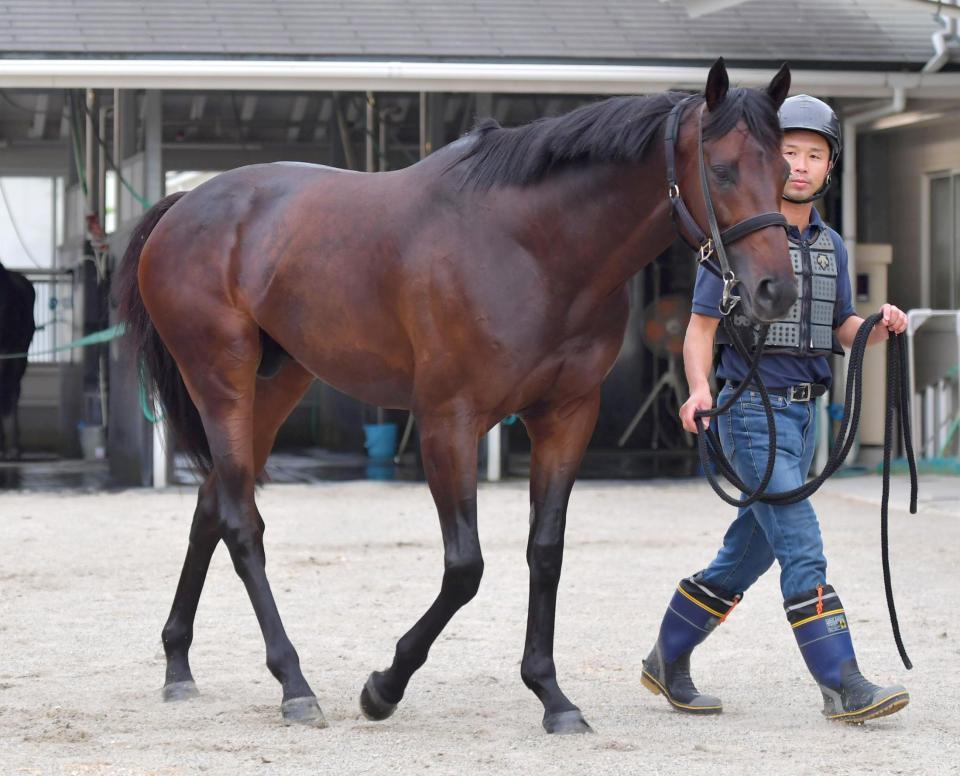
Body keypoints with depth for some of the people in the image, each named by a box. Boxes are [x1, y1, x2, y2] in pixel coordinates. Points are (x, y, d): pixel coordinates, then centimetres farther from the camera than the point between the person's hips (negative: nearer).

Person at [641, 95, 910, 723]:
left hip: (804, 413, 7)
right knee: (804, 551, -14)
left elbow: (843, 331, 17)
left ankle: (668, 662, 27)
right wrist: (699, 389, -26)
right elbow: (701, 327, -9)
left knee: (750, 552, 13)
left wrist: (884, 325, -5)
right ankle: (843, 687, -15)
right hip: (752, 412, -7)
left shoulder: (830, 245, 12)